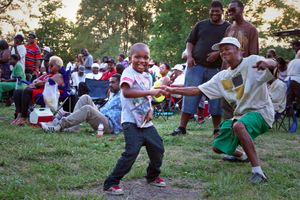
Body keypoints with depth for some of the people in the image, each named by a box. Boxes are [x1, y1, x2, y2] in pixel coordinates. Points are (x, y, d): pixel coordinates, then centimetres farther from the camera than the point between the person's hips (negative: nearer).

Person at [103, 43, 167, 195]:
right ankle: (111, 183, -5)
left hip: (145, 121, 8)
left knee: (158, 148, 13)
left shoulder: (148, 77, 13)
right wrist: (150, 92, -32)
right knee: (132, 152, -17)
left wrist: (150, 110, 1)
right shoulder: (128, 73, -12)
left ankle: (153, 176, 37)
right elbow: (126, 92, -30)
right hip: (131, 121, -8)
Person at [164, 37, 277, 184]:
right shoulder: (222, 77, 7)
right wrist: (172, 90, -4)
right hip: (240, 115, 7)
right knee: (218, 147, 11)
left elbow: (274, 64, -28)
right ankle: (242, 156, 43)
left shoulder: (252, 62, -10)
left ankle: (258, 172, -35)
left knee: (238, 126, -38)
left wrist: (267, 63, -52)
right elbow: (197, 90, 5)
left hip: (261, 112, -7)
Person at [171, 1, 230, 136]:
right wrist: (189, 56, -5)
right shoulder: (201, 25, 12)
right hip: (196, 66, 1)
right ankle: (182, 127, 3)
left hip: (217, 69, -1)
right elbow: (190, 42, 13)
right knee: (190, 96, 0)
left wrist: (218, 53, -15)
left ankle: (217, 129, 14)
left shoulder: (228, 27, 7)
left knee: (216, 99, 4)